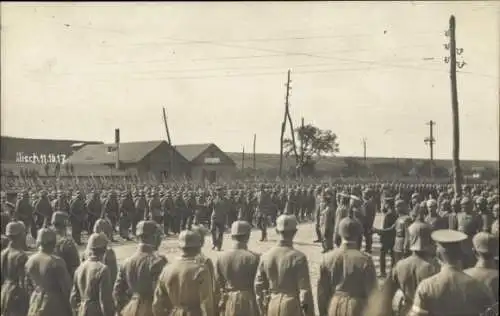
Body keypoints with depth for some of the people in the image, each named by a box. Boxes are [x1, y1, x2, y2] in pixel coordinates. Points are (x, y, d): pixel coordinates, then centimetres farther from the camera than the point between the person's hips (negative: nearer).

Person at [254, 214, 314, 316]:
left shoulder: (266, 256, -2)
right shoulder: (298, 257, -16)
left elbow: (259, 287, 3)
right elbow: (305, 289, -15)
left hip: (272, 306, 5)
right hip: (292, 307, -5)